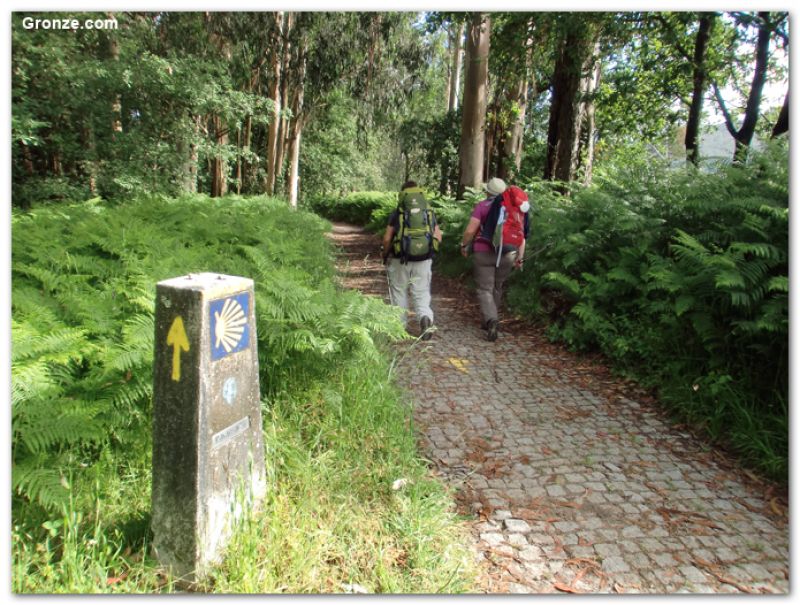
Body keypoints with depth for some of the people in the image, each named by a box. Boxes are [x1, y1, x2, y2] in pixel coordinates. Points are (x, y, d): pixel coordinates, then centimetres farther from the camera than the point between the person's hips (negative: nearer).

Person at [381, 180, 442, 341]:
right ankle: (426, 317, -17)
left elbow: (387, 239, -6)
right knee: (422, 293, 9)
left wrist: (385, 255, 11)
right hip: (424, 260, 2)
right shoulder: (430, 212, 5)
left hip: (400, 259, -2)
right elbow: (438, 237, 4)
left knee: (399, 292, 15)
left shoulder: (397, 213, -4)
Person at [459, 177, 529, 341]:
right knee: (497, 288, 19)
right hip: (508, 255, 4)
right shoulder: (515, 208, 8)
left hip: (484, 253, -4)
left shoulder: (482, 206, -5)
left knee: (485, 289, 1)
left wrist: (464, 245, 6)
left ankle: (491, 320, -19)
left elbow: (470, 230, -11)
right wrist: (520, 258, 13)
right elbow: (522, 236, 7)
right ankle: (490, 322, 28)